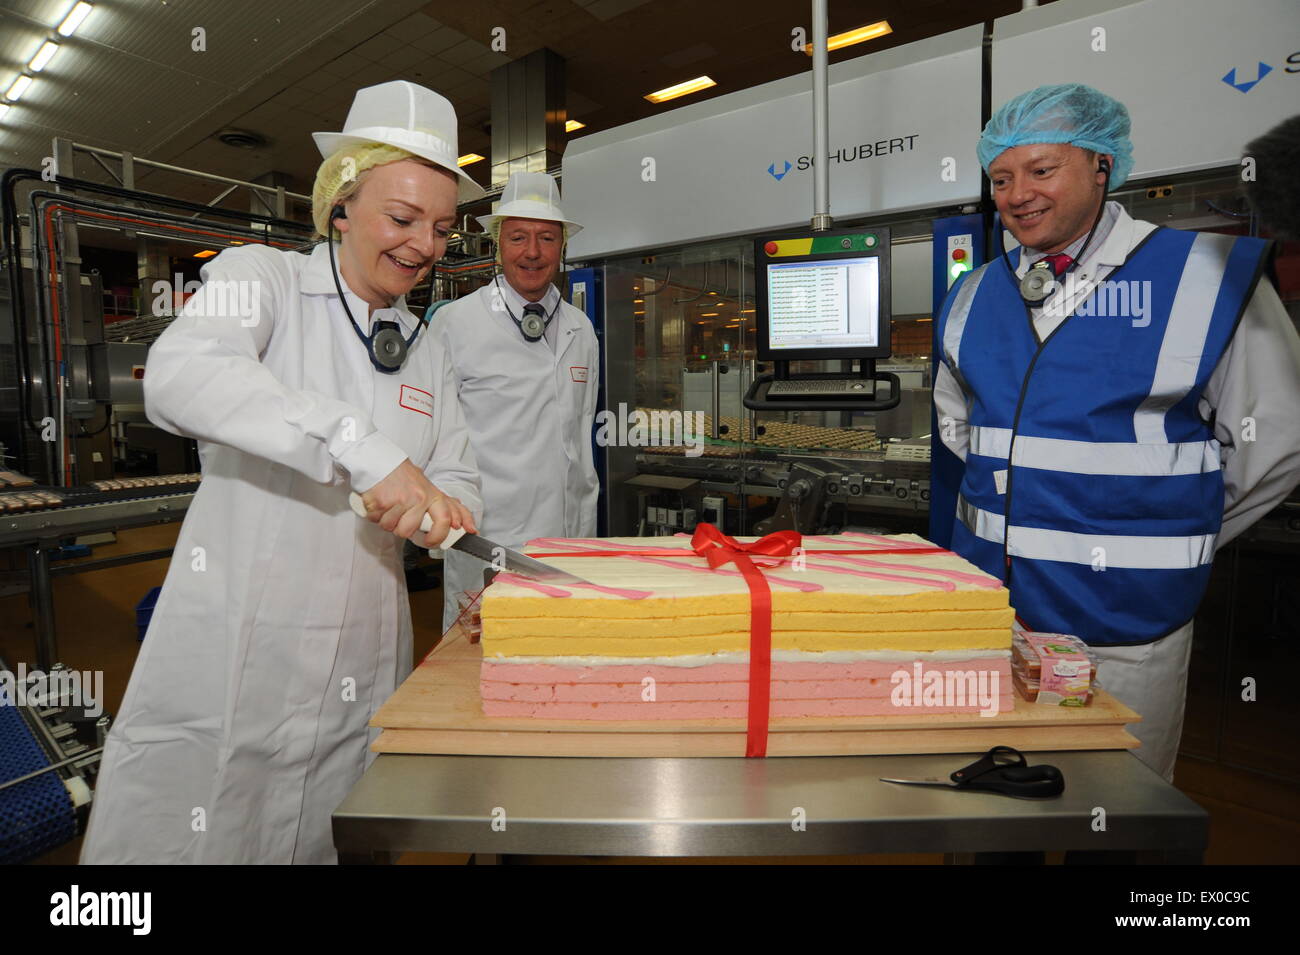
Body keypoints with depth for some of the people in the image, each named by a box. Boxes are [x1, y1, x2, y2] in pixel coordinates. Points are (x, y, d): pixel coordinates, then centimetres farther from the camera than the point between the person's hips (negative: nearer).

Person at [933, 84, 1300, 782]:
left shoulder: (1209, 277, -8)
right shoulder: (974, 296, 6)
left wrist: (1173, 542, 2)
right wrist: (1014, 490, 12)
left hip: (1124, 624, -4)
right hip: (988, 601, 4)